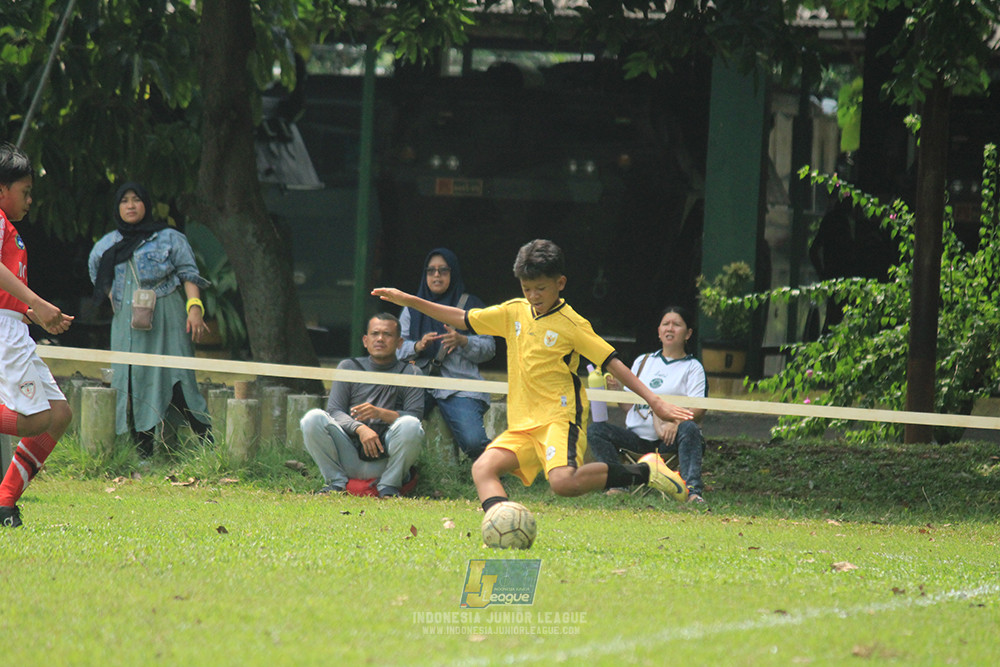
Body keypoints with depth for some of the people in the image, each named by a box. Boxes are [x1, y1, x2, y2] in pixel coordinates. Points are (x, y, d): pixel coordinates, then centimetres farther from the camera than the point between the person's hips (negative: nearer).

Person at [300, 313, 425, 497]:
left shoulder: (410, 373, 12)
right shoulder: (349, 367, 16)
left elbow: (414, 416, -3)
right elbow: (334, 411, 3)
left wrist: (380, 413, -22)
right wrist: (360, 428, -19)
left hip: (385, 461, -1)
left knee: (409, 426, -31)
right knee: (313, 418, -23)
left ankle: (388, 486, -11)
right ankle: (336, 482, -7)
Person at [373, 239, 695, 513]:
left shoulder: (572, 324, -5)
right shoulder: (514, 313, 11)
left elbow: (612, 363, -6)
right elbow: (462, 319, 17)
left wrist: (653, 401, -12)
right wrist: (408, 301, 12)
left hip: (560, 417, -7)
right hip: (522, 424, 7)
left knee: (563, 481, -31)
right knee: (483, 468, -17)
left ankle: (642, 471, -14)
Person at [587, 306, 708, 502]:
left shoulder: (692, 367, 8)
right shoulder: (642, 362, 20)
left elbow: (698, 410, -7)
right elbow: (628, 406, 20)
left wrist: (675, 423, -28)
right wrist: (616, 391, -2)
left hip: (669, 441, -4)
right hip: (636, 438, 4)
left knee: (689, 429, -37)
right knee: (595, 430, -17)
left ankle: (692, 490, -45)